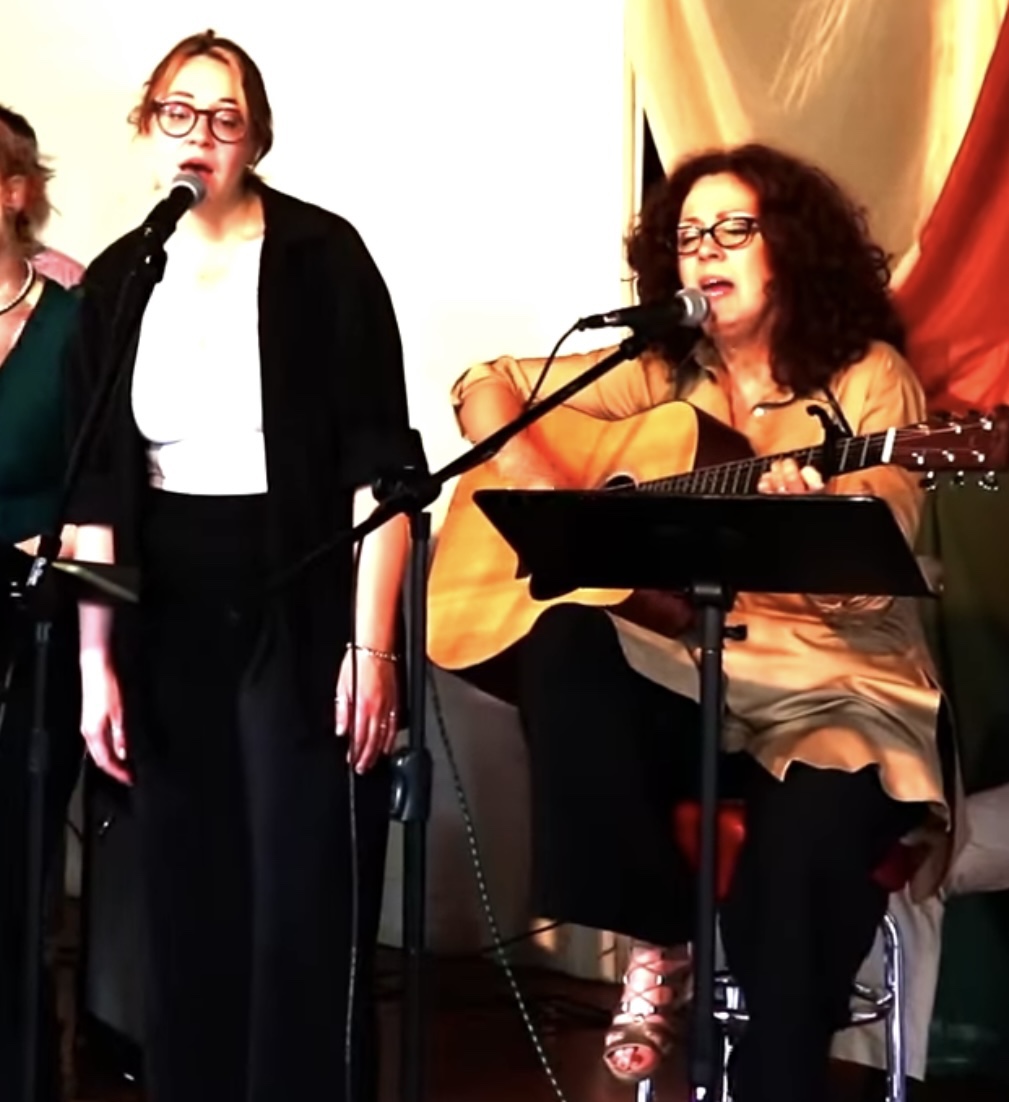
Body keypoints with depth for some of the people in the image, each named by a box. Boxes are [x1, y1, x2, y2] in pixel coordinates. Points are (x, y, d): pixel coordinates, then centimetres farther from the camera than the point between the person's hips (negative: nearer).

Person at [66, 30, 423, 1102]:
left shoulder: (322, 256, -6)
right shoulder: (114, 282, 8)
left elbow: (379, 462, -9)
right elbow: (96, 490, 8)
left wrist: (373, 644, -15)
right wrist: (97, 662, 3)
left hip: (305, 605, -4)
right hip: (168, 619, 5)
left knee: (306, 919, -3)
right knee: (186, 912, 9)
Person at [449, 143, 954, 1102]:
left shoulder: (868, 379, -1)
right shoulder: (661, 375, 10)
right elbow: (485, 385, 12)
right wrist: (543, 488, -7)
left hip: (833, 693, -4)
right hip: (682, 674, 4)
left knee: (798, 862, -35)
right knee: (562, 645, -28)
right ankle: (657, 939, -14)